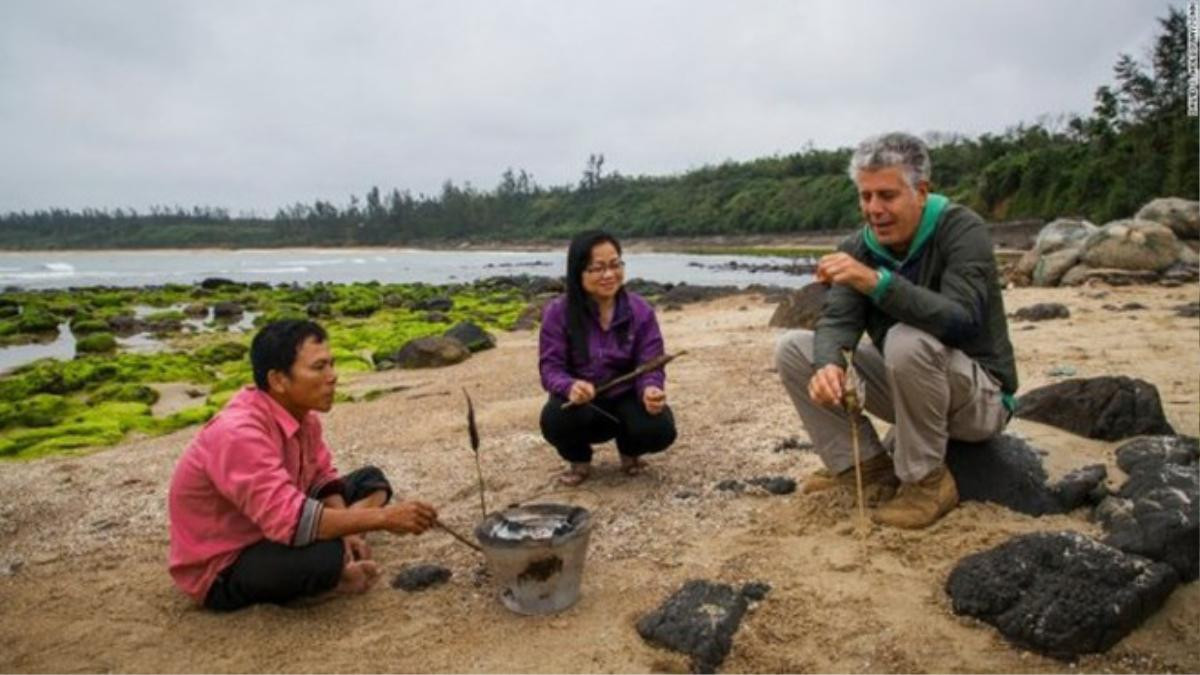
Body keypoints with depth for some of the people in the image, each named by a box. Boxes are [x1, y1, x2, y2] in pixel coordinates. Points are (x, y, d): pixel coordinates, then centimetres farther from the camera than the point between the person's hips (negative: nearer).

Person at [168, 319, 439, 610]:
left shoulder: (300, 413, -6)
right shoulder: (239, 434, -32)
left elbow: (323, 478, 4)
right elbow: (289, 520, -39)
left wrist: (347, 532, -15)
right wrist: (383, 517, -34)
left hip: (270, 532, 9)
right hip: (222, 571, -9)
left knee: (370, 481, 8)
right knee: (326, 554, -37)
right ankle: (335, 570, -3)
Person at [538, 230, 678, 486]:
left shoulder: (640, 311, -11)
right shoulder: (558, 312, -14)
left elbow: (650, 365, -13)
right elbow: (550, 367, -16)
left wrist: (651, 389, -39)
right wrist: (570, 387, -40)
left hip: (626, 399, 1)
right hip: (580, 402, -1)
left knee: (660, 430, -28)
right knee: (555, 419, -34)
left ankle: (629, 450, 13)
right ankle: (579, 460, 5)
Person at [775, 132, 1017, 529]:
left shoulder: (962, 230, -19)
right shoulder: (859, 247, -3)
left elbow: (962, 321, -35)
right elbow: (837, 320, -14)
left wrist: (877, 282, -46)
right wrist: (828, 365, -37)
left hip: (980, 395, -6)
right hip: (903, 387, 6)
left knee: (908, 341, -37)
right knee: (792, 349, -5)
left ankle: (927, 481, -18)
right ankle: (864, 463, -1)